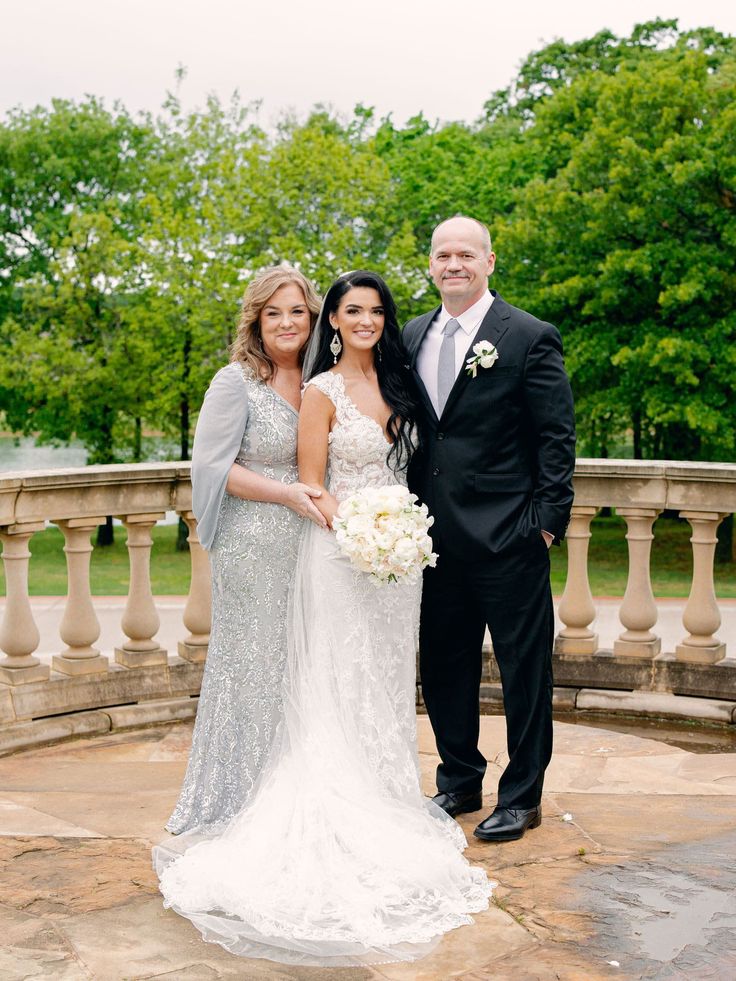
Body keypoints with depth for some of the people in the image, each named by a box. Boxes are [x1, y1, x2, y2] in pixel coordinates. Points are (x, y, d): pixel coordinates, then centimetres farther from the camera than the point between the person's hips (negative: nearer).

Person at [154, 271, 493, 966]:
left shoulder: (396, 385, 12)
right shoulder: (322, 392, -7)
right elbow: (311, 486, -10)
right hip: (342, 552, -6)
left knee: (386, 681, 13)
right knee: (343, 687, 0)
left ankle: (386, 800, 25)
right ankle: (343, 814, 9)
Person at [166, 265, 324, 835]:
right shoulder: (237, 383, -8)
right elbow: (212, 465, -12)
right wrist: (287, 494, -18)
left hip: (308, 548, 6)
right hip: (253, 548, -6)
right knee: (252, 666, 1)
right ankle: (238, 803, 15)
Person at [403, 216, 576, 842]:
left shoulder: (530, 337, -5)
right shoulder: (413, 337, 11)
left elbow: (557, 435, -7)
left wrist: (550, 519, -12)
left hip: (508, 535, -5)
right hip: (437, 536, 6)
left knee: (524, 670, 5)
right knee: (442, 666, 14)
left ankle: (522, 797, 18)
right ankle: (459, 782, 30)